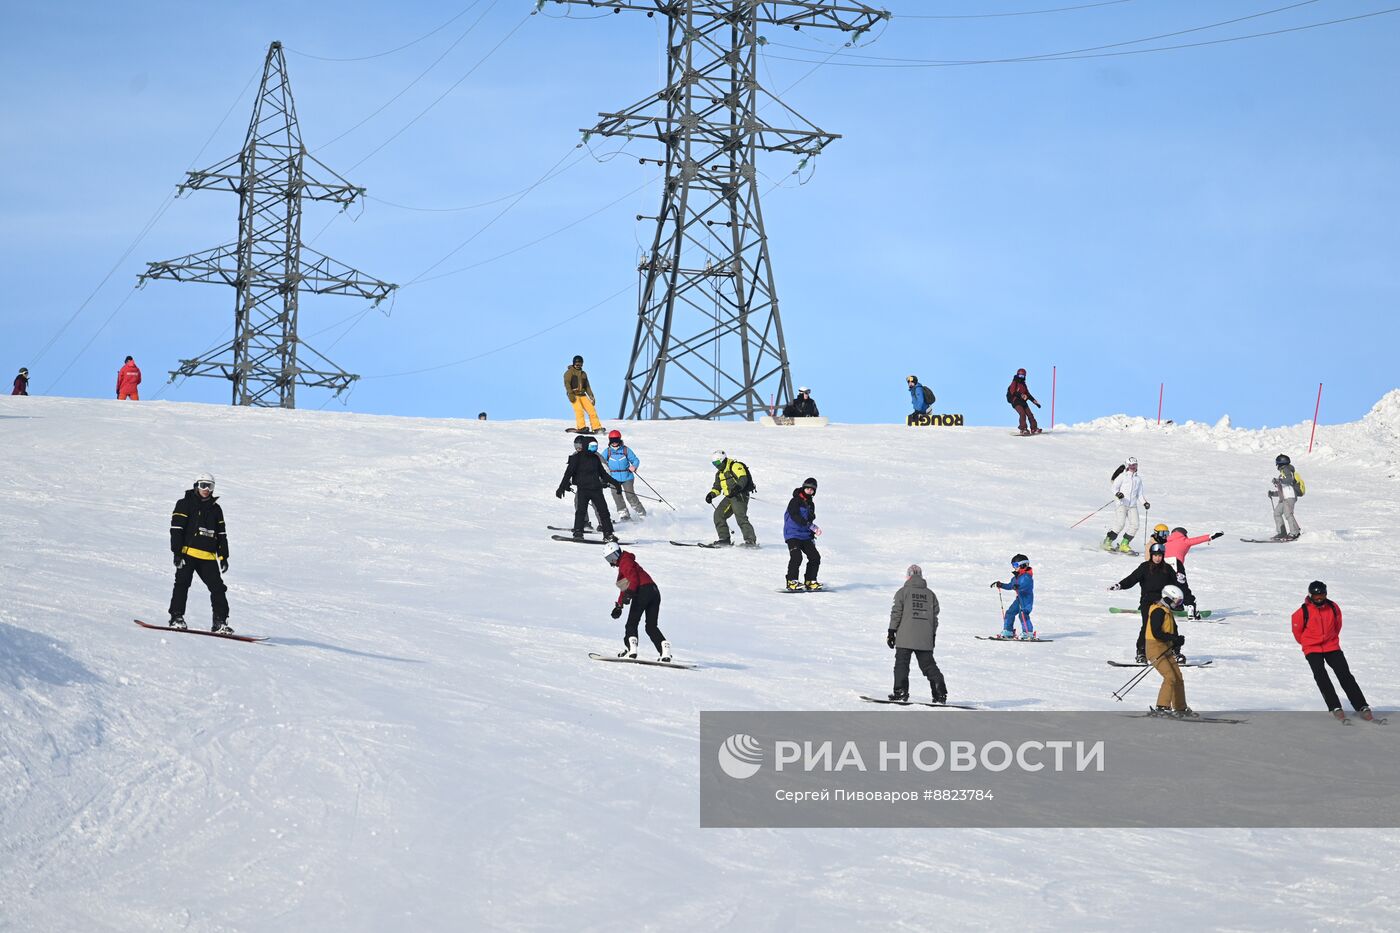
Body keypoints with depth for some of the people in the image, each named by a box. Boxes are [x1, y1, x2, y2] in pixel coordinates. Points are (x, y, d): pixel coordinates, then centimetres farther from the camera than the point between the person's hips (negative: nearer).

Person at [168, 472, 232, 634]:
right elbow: (176, 529, -3)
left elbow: (221, 535, 20)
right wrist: (177, 552, -12)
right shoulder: (185, 505, 3)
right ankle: (177, 617, 0)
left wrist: (223, 556, 13)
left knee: (218, 588, -2)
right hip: (188, 552, -4)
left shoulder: (216, 509, 17)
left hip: (208, 557, 4)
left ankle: (220, 622, 1)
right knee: (182, 584, -7)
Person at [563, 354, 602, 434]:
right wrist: (570, 394, -22)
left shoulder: (583, 374, 22)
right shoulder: (569, 372, 3)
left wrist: (591, 396, 13)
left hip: (582, 395, 6)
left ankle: (596, 427, -6)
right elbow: (567, 383, -9)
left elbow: (587, 386, 24)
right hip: (574, 395, -6)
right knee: (579, 409, -26)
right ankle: (581, 427, -33)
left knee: (591, 409, -6)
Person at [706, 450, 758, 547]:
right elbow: (717, 486, 25)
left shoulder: (735, 466, -9)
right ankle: (725, 539, 5)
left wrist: (737, 487, -36)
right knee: (718, 515, 2)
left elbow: (743, 479, -21)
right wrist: (711, 494, 6)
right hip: (729, 497, 10)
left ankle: (751, 540, -20)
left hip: (740, 496, -10)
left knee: (741, 518, -20)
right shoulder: (719, 473, 19)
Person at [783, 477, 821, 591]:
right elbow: (795, 517, -23)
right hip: (793, 534, -7)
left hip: (805, 536, 7)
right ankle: (791, 581, -15)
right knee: (796, 557, -23)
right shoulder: (795, 501, -9)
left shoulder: (811, 504, 16)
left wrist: (812, 537, 21)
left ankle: (810, 581, 10)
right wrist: (812, 526, -30)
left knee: (815, 557, -1)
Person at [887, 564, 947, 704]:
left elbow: (896, 613, -3)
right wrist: (933, 635, 21)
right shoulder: (930, 594, 11)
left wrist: (891, 632, 2)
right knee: (928, 665, 6)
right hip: (925, 639, 3)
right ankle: (940, 692, -5)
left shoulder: (903, 592, 0)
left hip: (905, 637, -3)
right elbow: (935, 617, 13)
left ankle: (901, 691, -6)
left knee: (901, 664, 3)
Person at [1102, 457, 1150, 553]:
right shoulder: (1122, 476, 5)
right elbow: (1114, 487, 0)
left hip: (1133, 505, 5)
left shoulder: (1138, 479, 18)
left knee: (1134, 525, -9)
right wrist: (1117, 494, -21)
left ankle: (1124, 545, 1)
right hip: (1122, 503, -5)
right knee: (1120, 524, -20)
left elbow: (1139, 495, 22)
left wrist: (1144, 503, 7)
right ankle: (1107, 542, -10)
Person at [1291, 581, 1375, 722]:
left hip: (1332, 647, 2)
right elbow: (1297, 631, 3)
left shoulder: (1333, 608, -3)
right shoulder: (1303, 612, -12)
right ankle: (1335, 708, -19)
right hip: (1312, 650, -2)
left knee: (1345, 675, -6)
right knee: (1321, 677, -21)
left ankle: (1362, 707, -7)